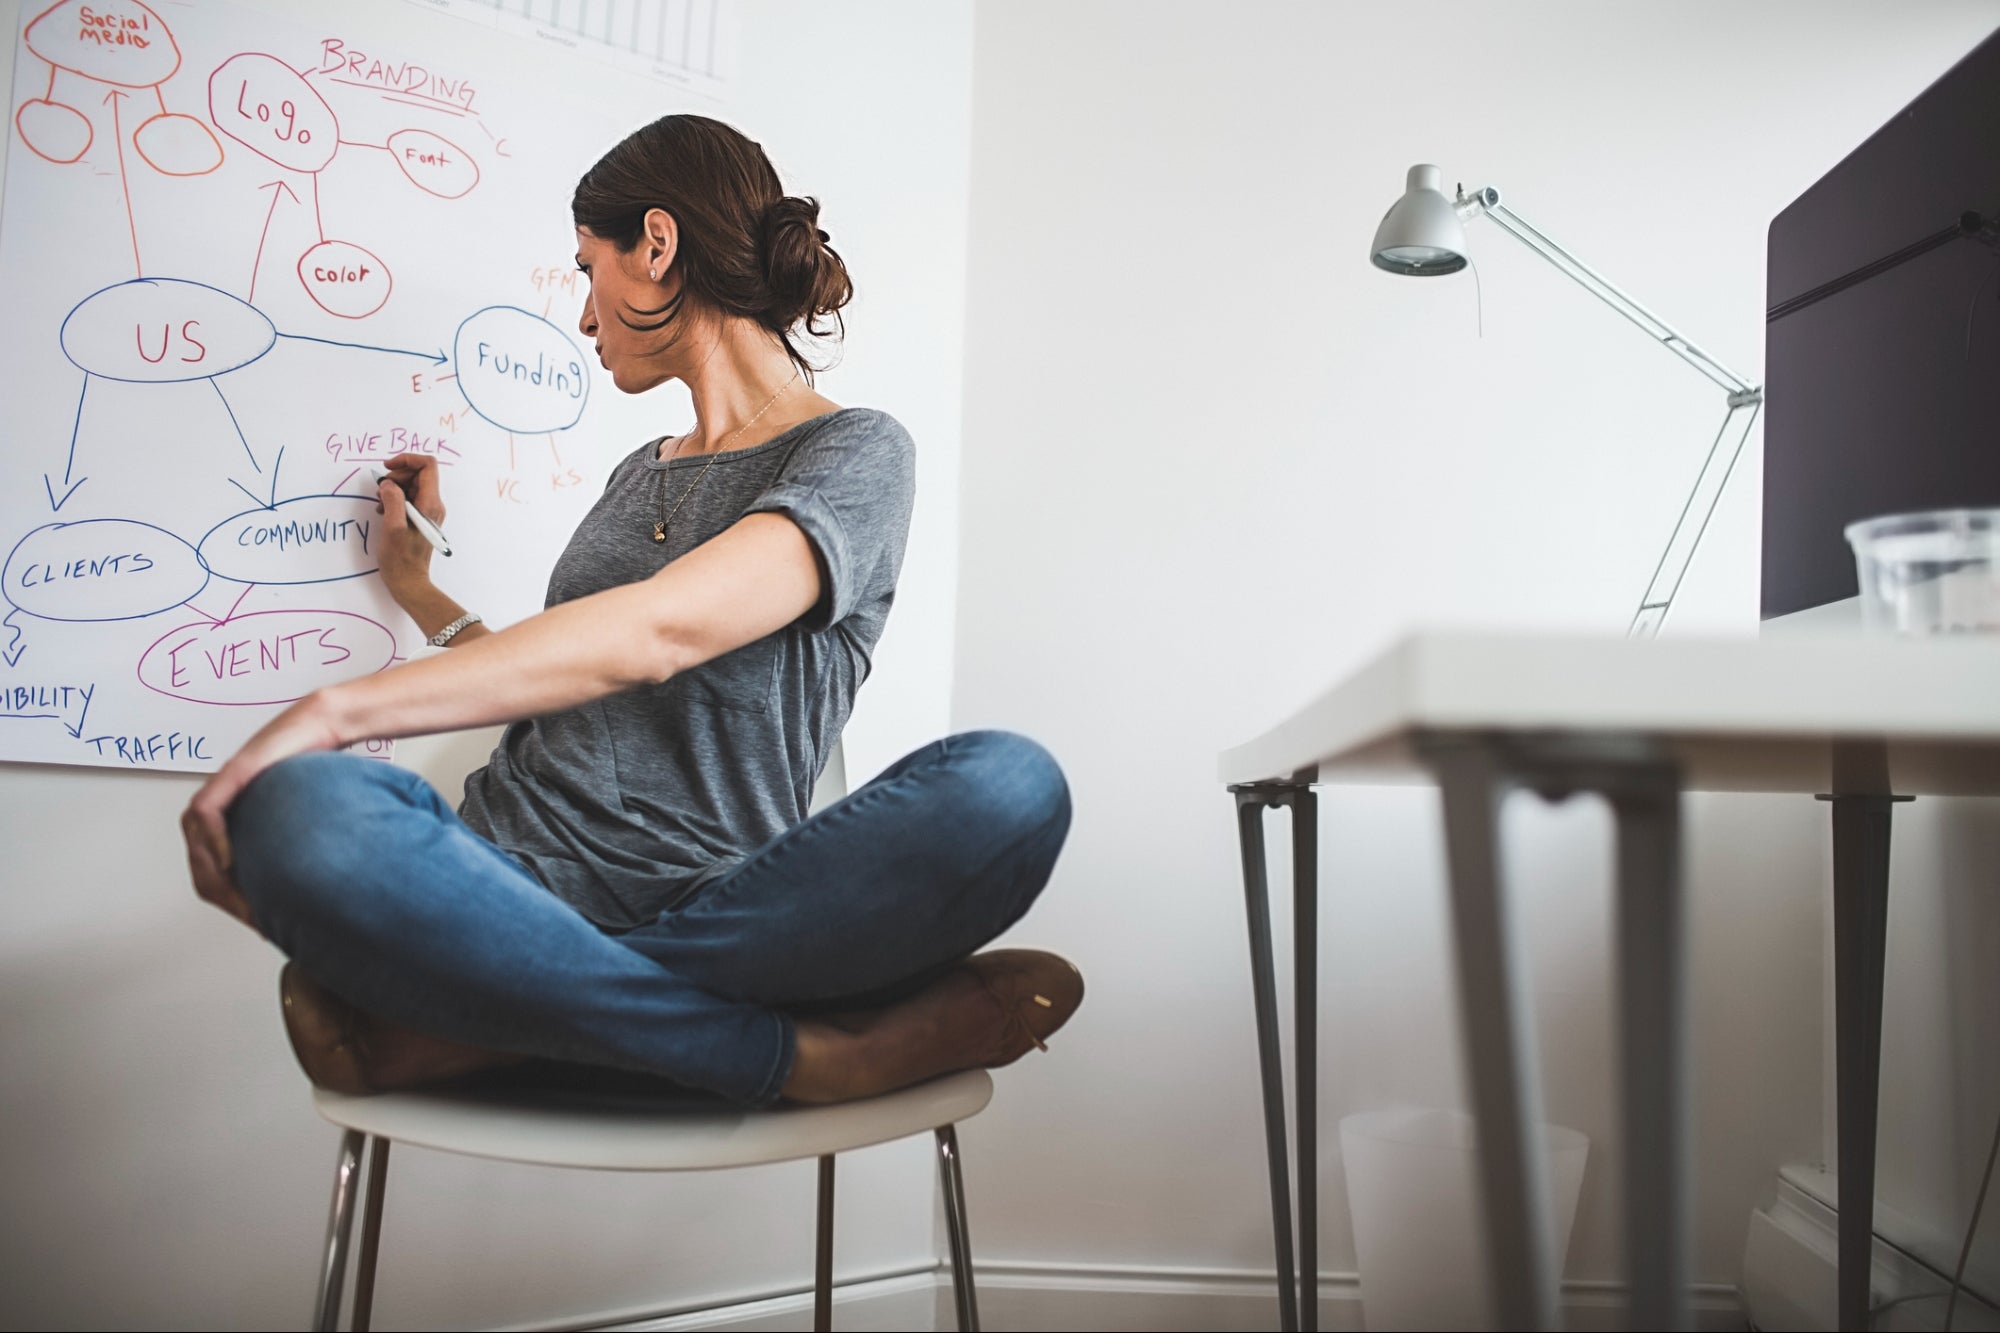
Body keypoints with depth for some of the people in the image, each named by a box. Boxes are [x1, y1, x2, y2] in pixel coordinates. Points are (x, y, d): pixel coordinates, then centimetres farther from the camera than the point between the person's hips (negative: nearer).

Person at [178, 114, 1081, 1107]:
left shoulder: (855, 453, 1)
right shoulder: (637, 477, 24)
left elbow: (656, 632, -17)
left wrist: (333, 710, -20)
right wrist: (419, 589, 36)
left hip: (712, 909, -4)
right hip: (515, 884, 4)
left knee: (1006, 787, -33)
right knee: (305, 812, -30)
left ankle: (461, 1021, -29)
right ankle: (796, 1054, -23)